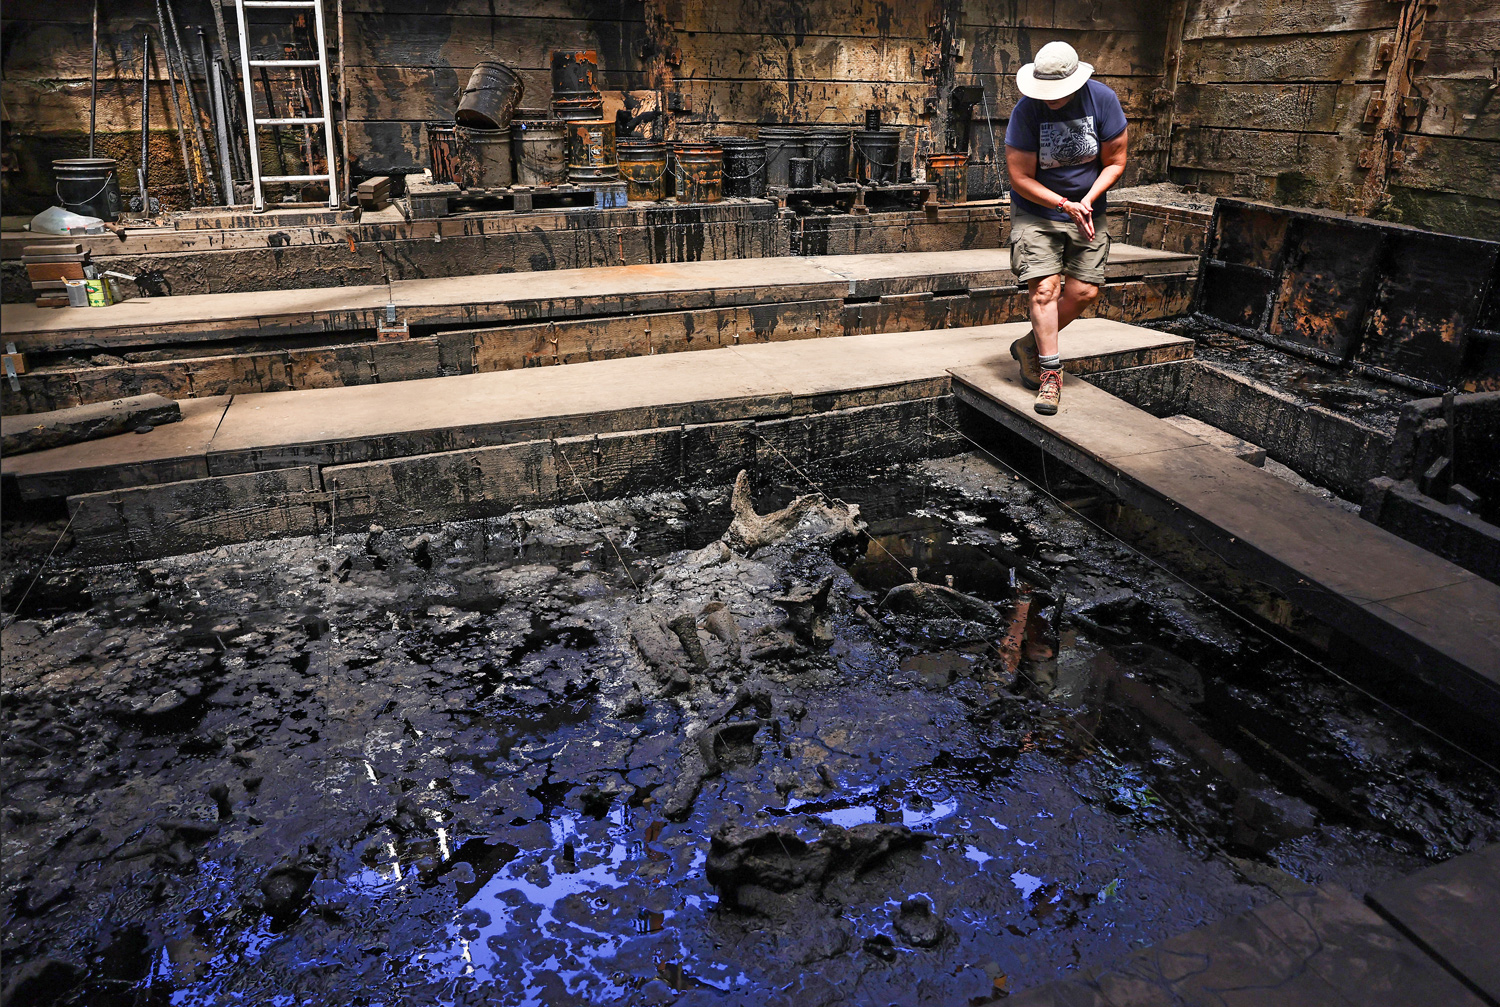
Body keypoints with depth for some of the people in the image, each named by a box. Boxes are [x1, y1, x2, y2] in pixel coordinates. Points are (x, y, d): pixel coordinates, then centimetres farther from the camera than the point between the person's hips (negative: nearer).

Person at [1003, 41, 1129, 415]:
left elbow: (1115, 162, -2)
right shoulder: (1026, 110, -16)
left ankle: (1029, 345, 19)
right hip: (1037, 211, -3)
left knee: (1084, 292, -2)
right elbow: (1020, 178, -14)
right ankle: (1050, 373, -5)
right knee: (1045, 289, -14)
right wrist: (1065, 205, -21)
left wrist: (1087, 201, -16)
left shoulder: (1102, 100, -10)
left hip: (1087, 211, 3)